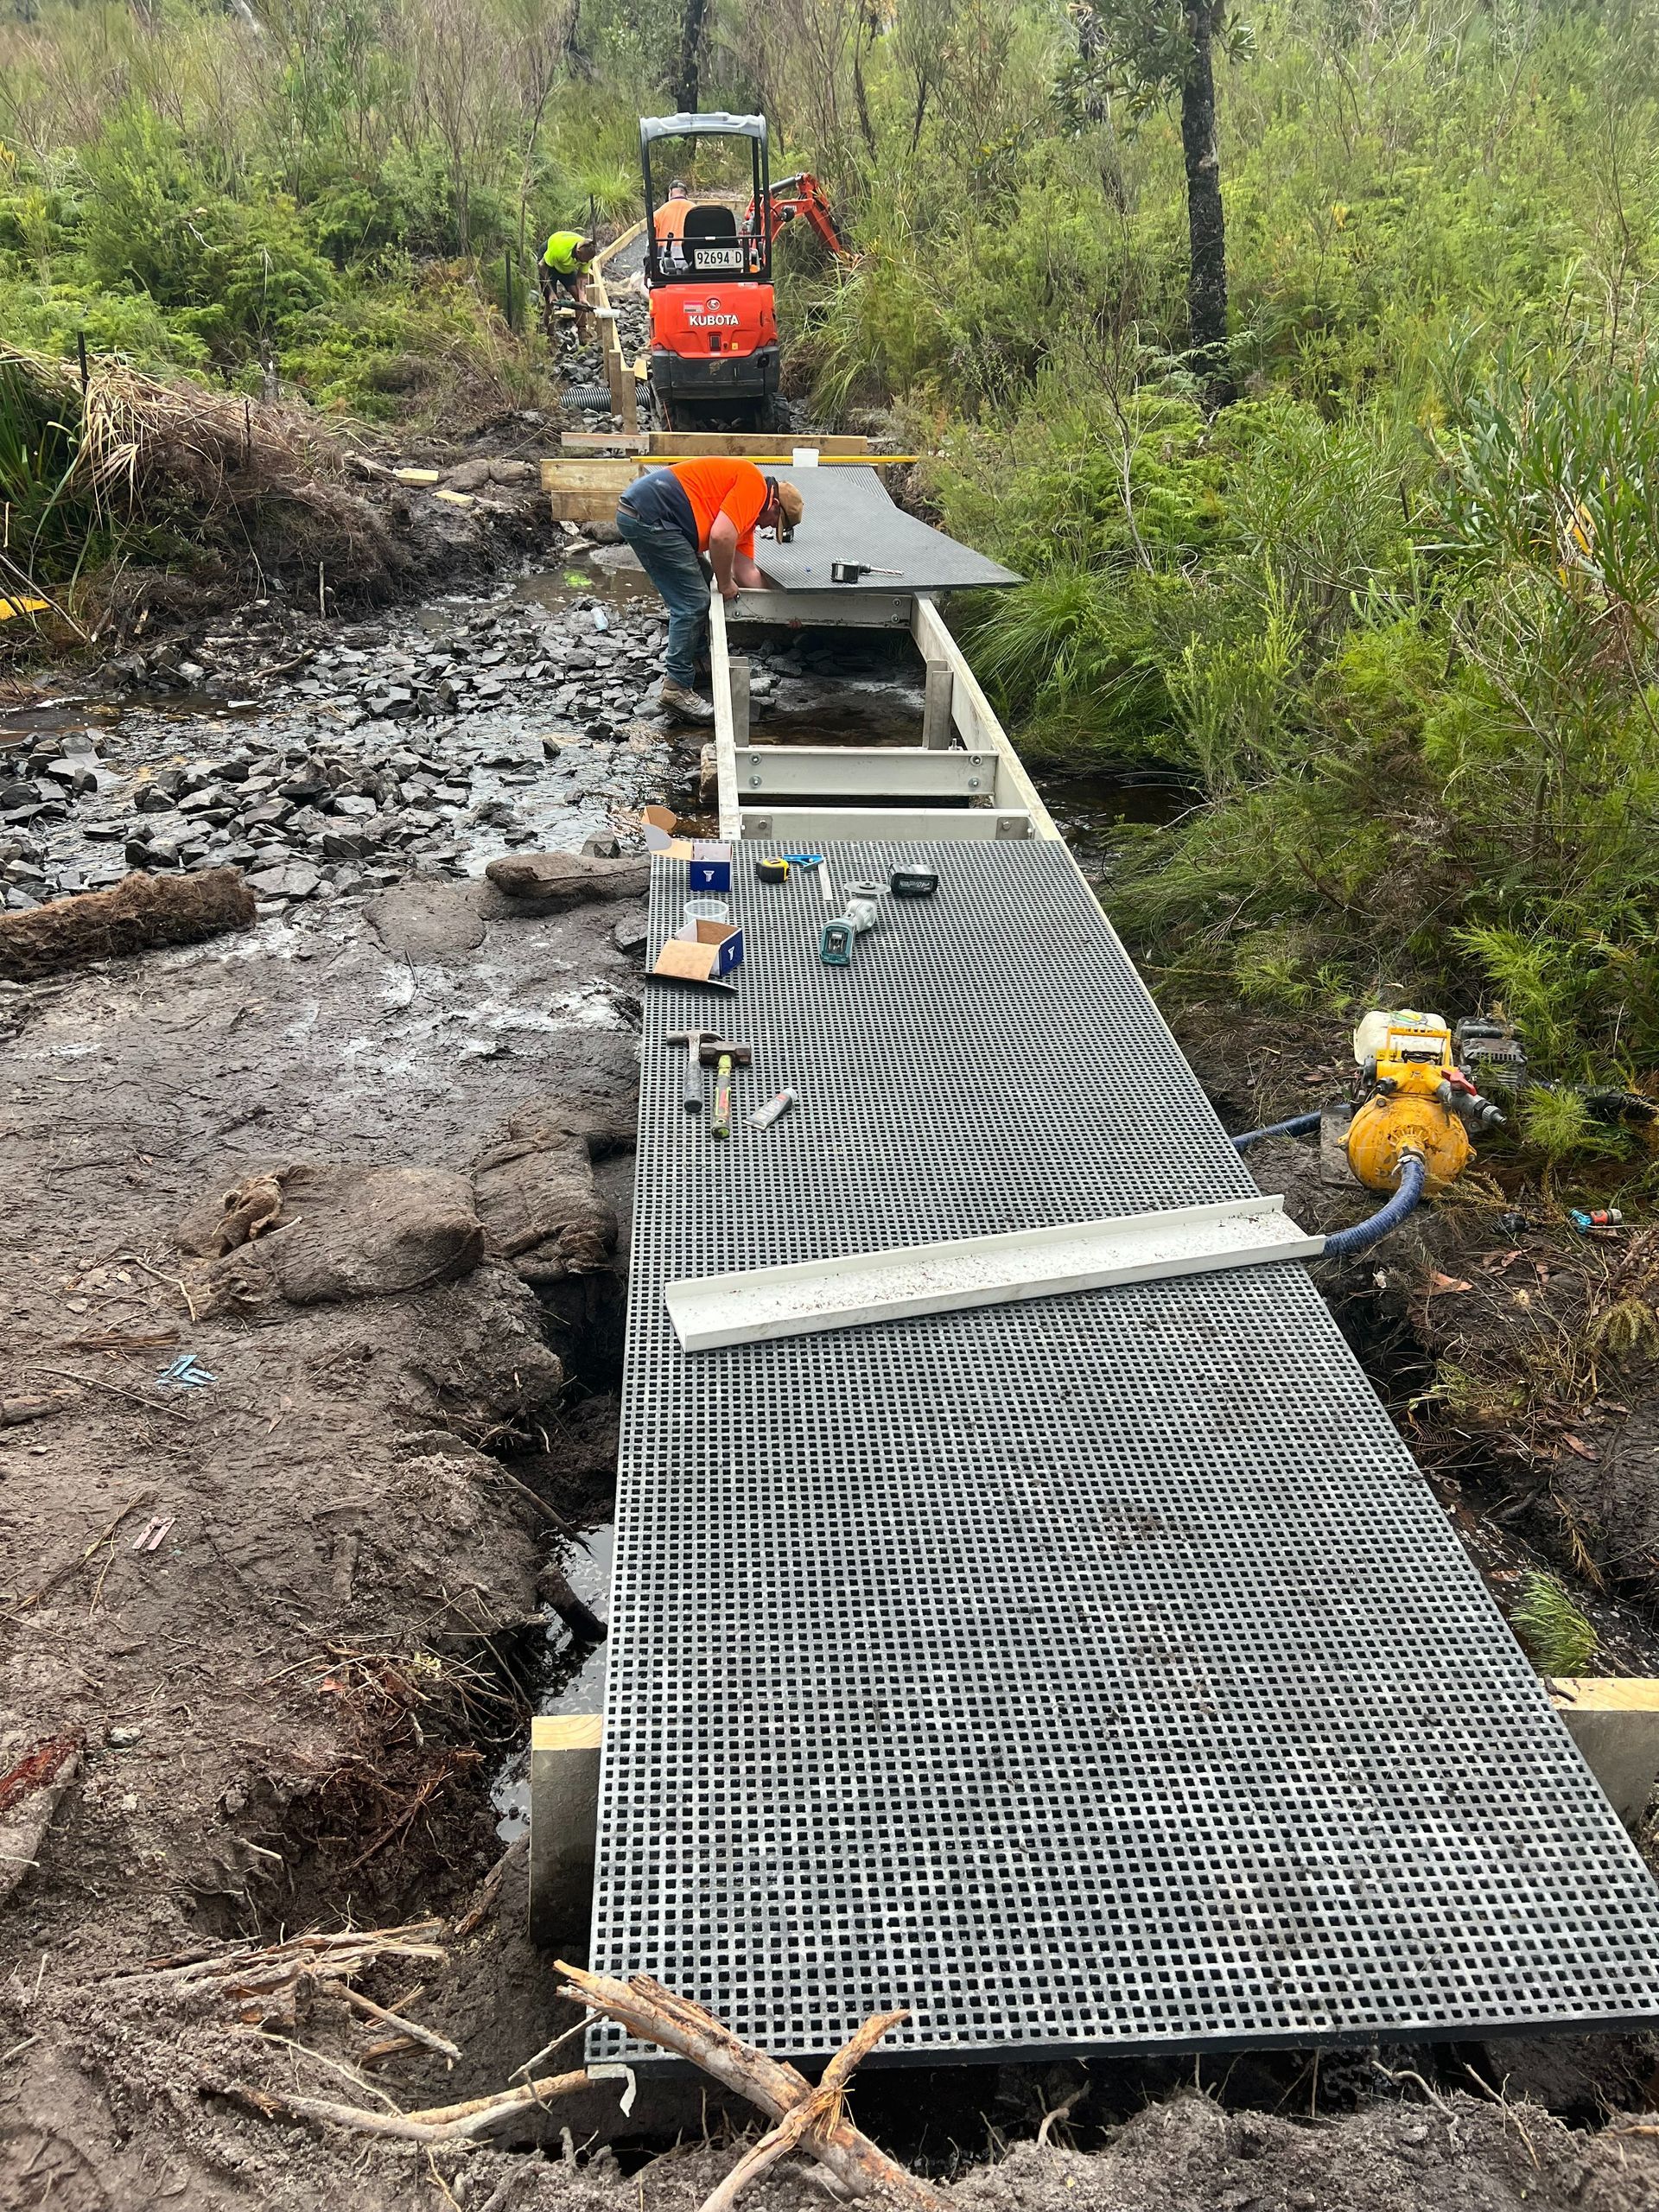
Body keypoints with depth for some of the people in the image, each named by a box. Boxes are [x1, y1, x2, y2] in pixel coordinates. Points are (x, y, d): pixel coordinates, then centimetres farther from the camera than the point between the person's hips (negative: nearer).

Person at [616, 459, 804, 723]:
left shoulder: (746, 514, 22)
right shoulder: (753, 483, -7)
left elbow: (746, 570, 22)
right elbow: (721, 536, -19)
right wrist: (725, 585, -6)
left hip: (642, 515, 11)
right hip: (648, 515, -11)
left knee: (693, 596, 22)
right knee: (693, 602, -8)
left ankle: (693, 664, 32)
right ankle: (677, 689, -5)